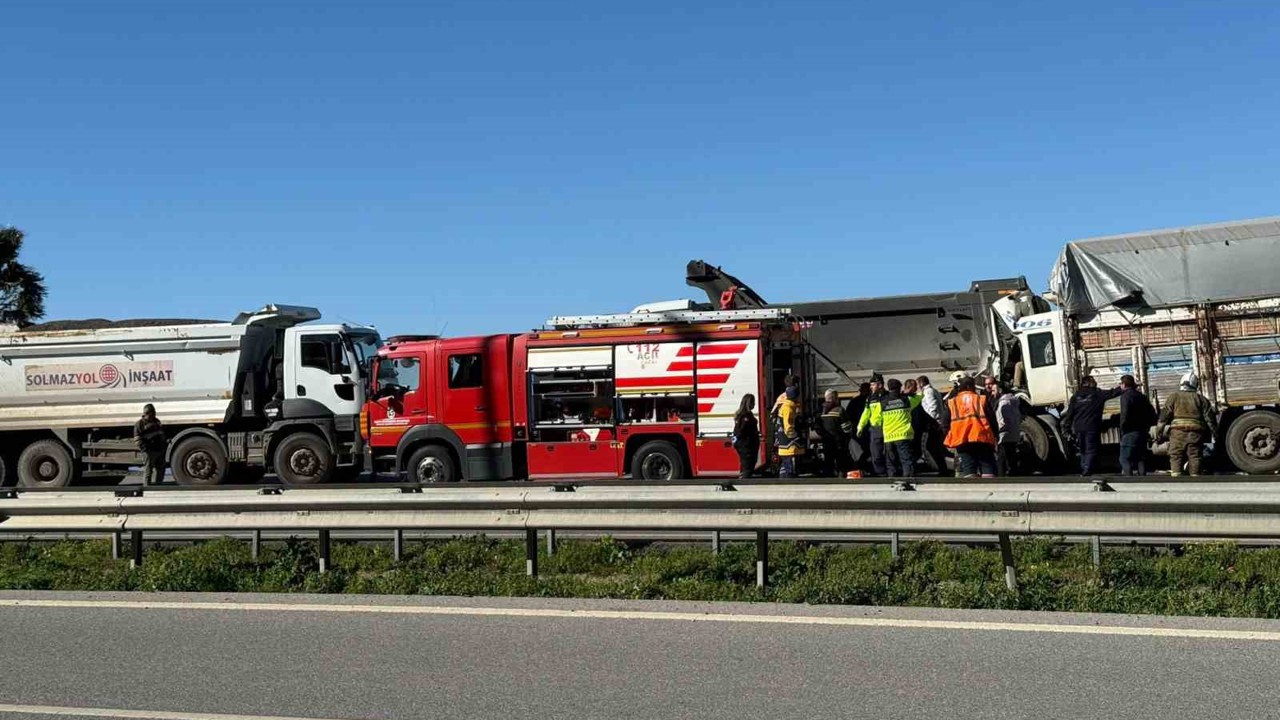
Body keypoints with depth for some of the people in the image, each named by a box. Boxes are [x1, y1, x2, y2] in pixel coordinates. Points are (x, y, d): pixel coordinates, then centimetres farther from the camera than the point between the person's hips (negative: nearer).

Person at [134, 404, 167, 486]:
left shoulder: (157, 422, 16)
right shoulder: (140, 424, -6)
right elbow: (138, 439, -12)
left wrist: (165, 443, 19)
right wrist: (145, 448, -20)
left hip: (160, 450, 7)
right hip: (149, 452, -7)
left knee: (160, 470, 14)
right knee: (148, 471, -3)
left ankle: (156, 486, 26)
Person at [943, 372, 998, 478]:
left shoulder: (951, 403, 8)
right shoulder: (982, 400, 9)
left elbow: (946, 425, 7)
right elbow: (992, 421, 6)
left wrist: (949, 440, 22)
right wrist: (993, 437, 19)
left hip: (962, 442, 0)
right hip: (984, 440, 0)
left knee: (969, 472, -1)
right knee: (988, 472, 2)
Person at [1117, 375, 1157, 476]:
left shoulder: (1125, 396, -10)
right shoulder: (1142, 396, 15)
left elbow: (1124, 415, -19)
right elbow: (1152, 414, 16)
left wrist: (1122, 430, -11)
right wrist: (1146, 427, 17)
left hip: (1130, 433, -8)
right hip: (1142, 432, 8)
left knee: (1125, 459, -6)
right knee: (1141, 458, 12)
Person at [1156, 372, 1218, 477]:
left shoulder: (1174, 397, 6)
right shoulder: (1201, 399, 11)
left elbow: (1165, 414, 0)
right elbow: (1209, 417, 10)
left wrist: (1159, 430, 3)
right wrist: (1215, 432, 17)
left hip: (1178, 431, -2)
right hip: (1196, 432, 2)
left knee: (1176, 457, 1)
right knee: (1195, 458, 7)